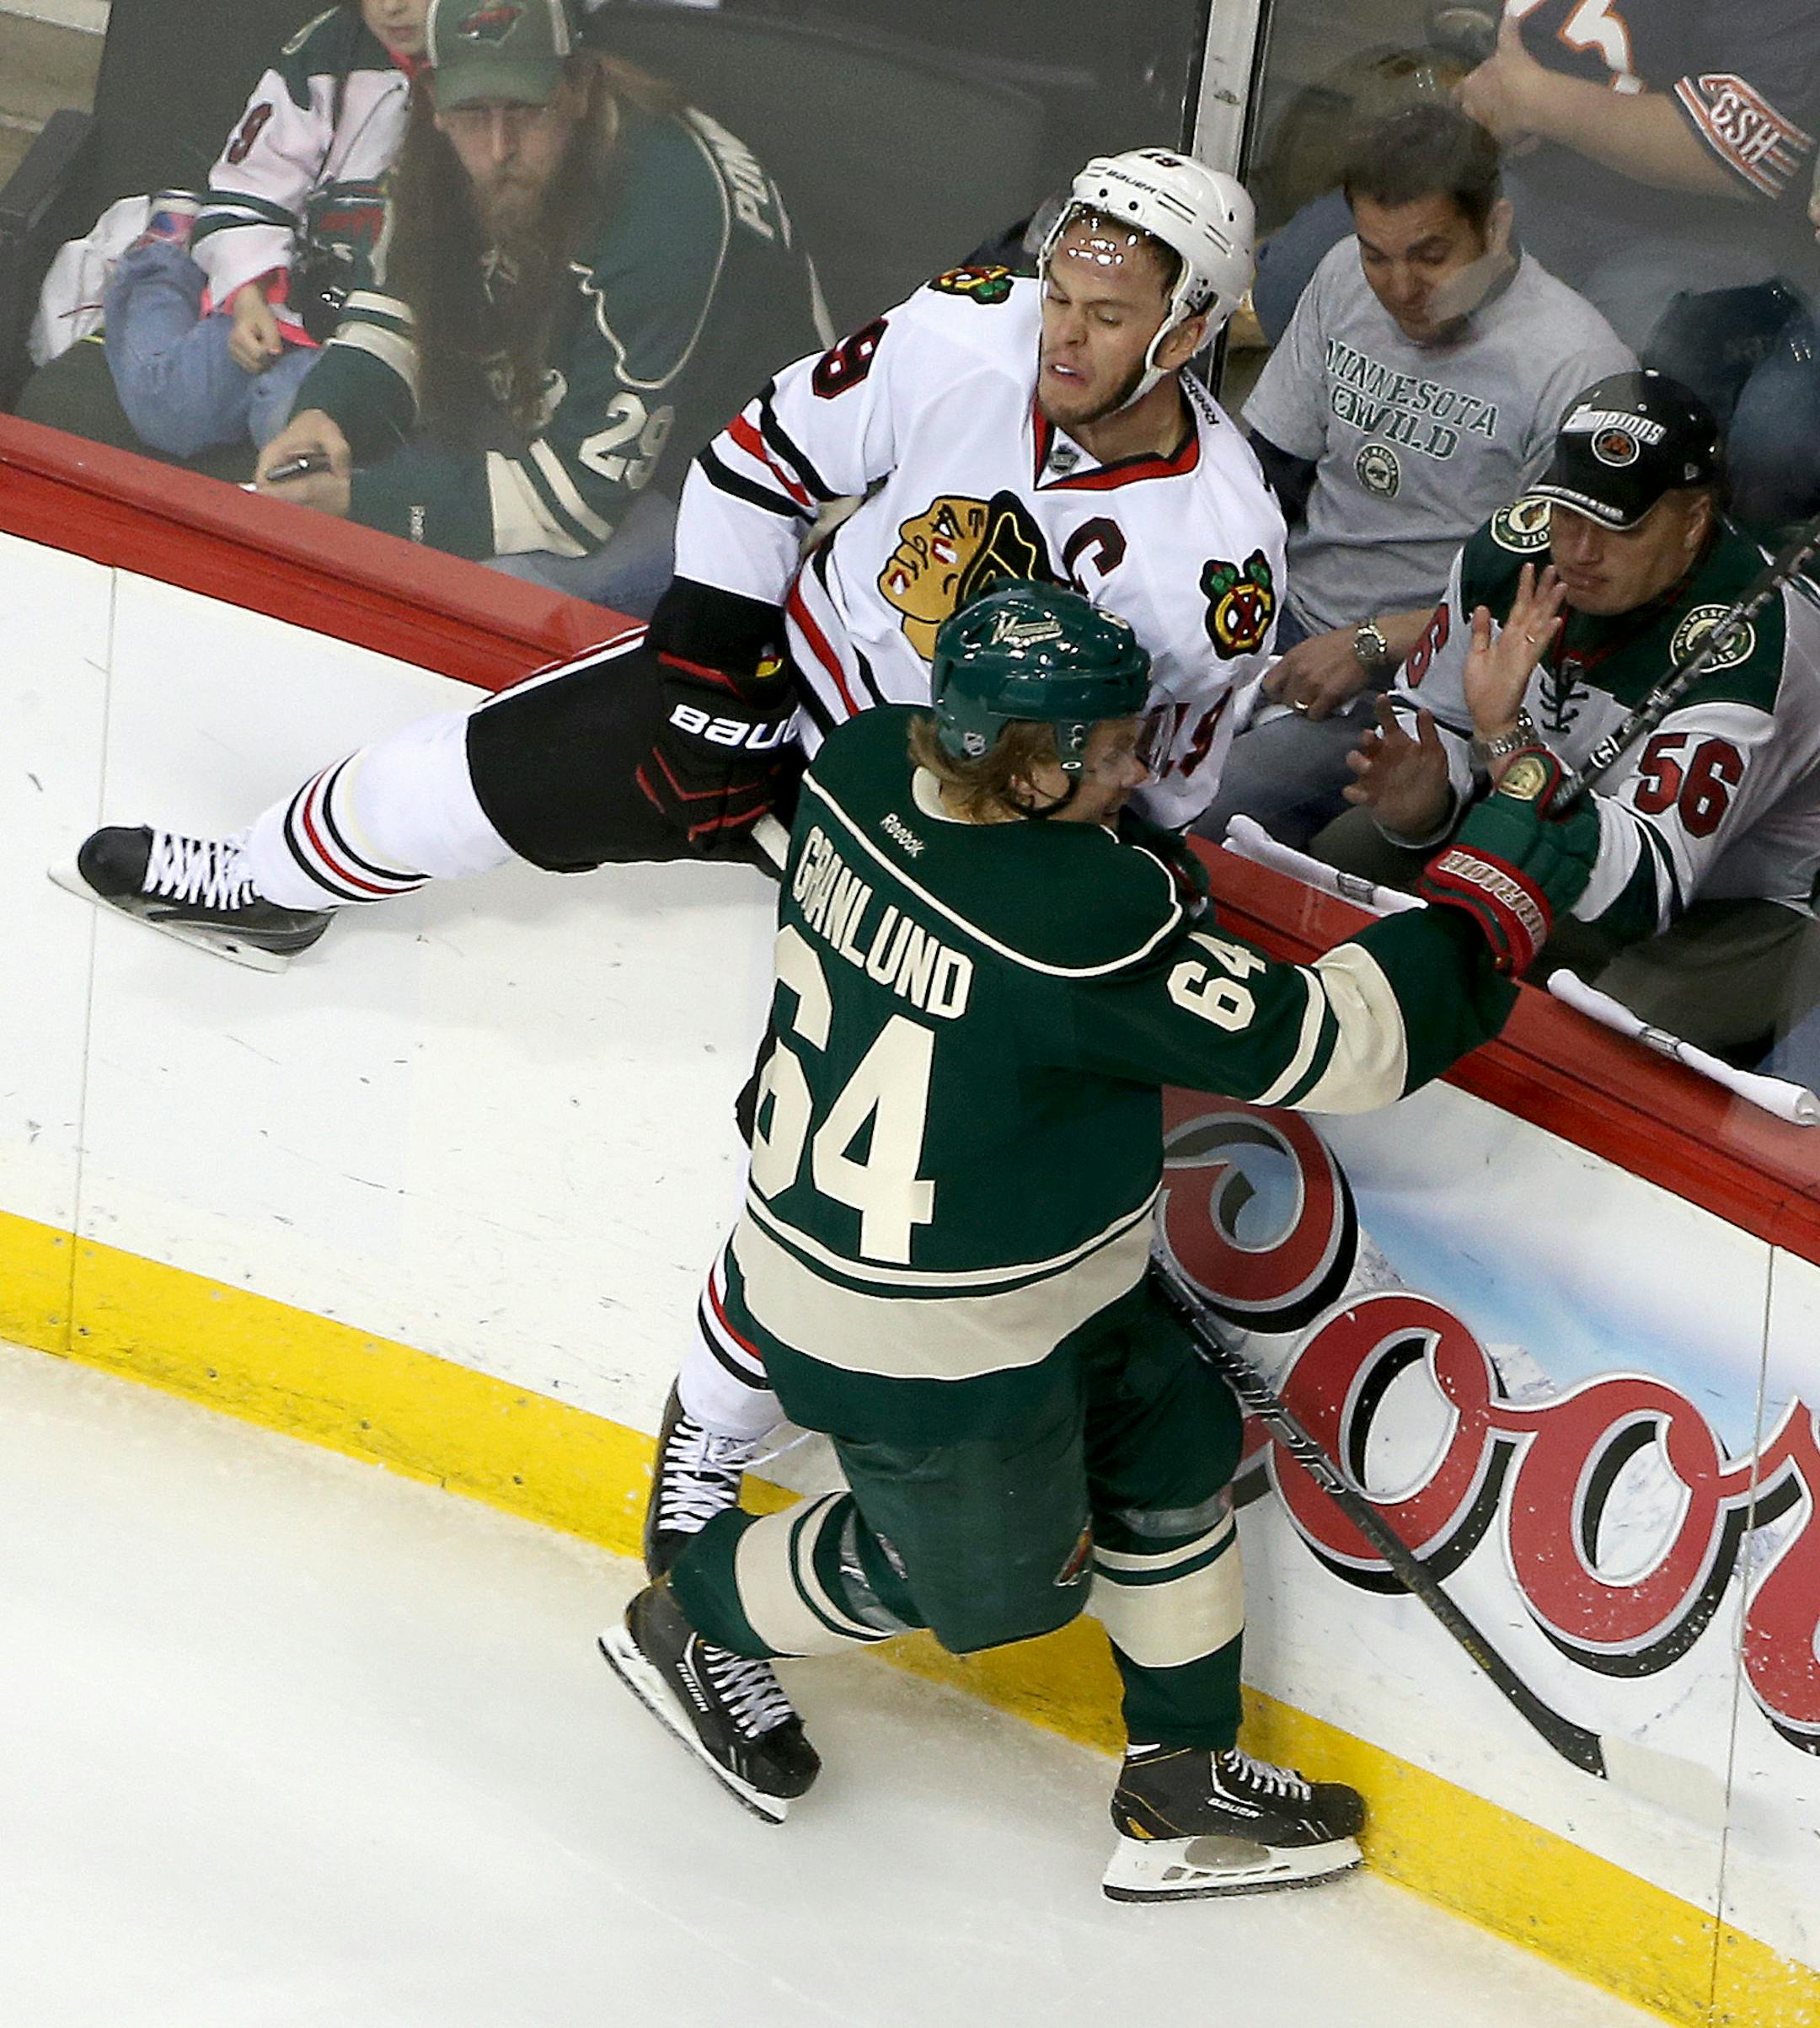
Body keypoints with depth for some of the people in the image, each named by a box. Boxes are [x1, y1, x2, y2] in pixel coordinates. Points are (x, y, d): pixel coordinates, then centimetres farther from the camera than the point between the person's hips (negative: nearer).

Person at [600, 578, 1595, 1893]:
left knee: (1178, 1443, 20)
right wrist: (1512, 869, -23)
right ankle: (692, 1617, 40)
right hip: (929, 1356, -8)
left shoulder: (865, 766, -13)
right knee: (995, 1576, 21)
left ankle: (1182, 1786, 35)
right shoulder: (1080, 931, -37)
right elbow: (1341, 1045, -32)